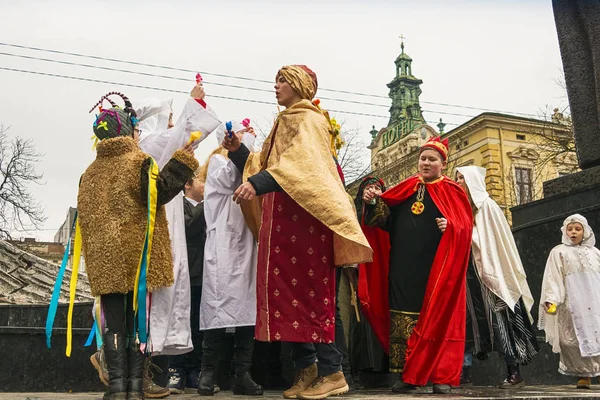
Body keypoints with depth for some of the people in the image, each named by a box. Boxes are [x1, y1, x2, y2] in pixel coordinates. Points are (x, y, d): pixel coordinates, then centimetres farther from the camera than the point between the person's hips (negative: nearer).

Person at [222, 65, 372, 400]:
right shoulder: (285, 123, 25)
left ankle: (331, 371, -4)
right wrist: (239, 152, 8)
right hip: (283, 216, 9)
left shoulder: (308, 120, -2)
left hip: (304, 214, -9)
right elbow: (268, 165, 21)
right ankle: (307, 369, 10)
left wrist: (258, 182, -32)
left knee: (310, 289, -10)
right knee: (290, 289, 5)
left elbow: (299, 161, -21)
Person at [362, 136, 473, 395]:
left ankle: (442, 377, 5)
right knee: (403, 318, 3)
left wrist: (450, 227, -24)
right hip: (404, 269, 4)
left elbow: (465, 226, -4)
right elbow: (386, 217, 10)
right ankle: (408, 375, 10)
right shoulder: (405, 189, 14)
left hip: (436, 268, -4)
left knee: (436, 319, -2)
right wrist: (374, 203, -8)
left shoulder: (452, 193, 3)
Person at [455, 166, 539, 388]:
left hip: (488, 272, -6)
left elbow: (500, 240, -8)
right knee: (468, 319, 4)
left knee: (498, 319, -4)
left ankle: (514, 373, 3)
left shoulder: (487, 206, -3)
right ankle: (465, 371, 7)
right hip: (467, 272, 7)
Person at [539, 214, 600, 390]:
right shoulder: (558, 252, 7)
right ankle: (583, 373, 0)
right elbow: (553, 278, -2)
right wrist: (551, 299, -15)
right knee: (576, 338, -7)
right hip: (572, 304, -3)